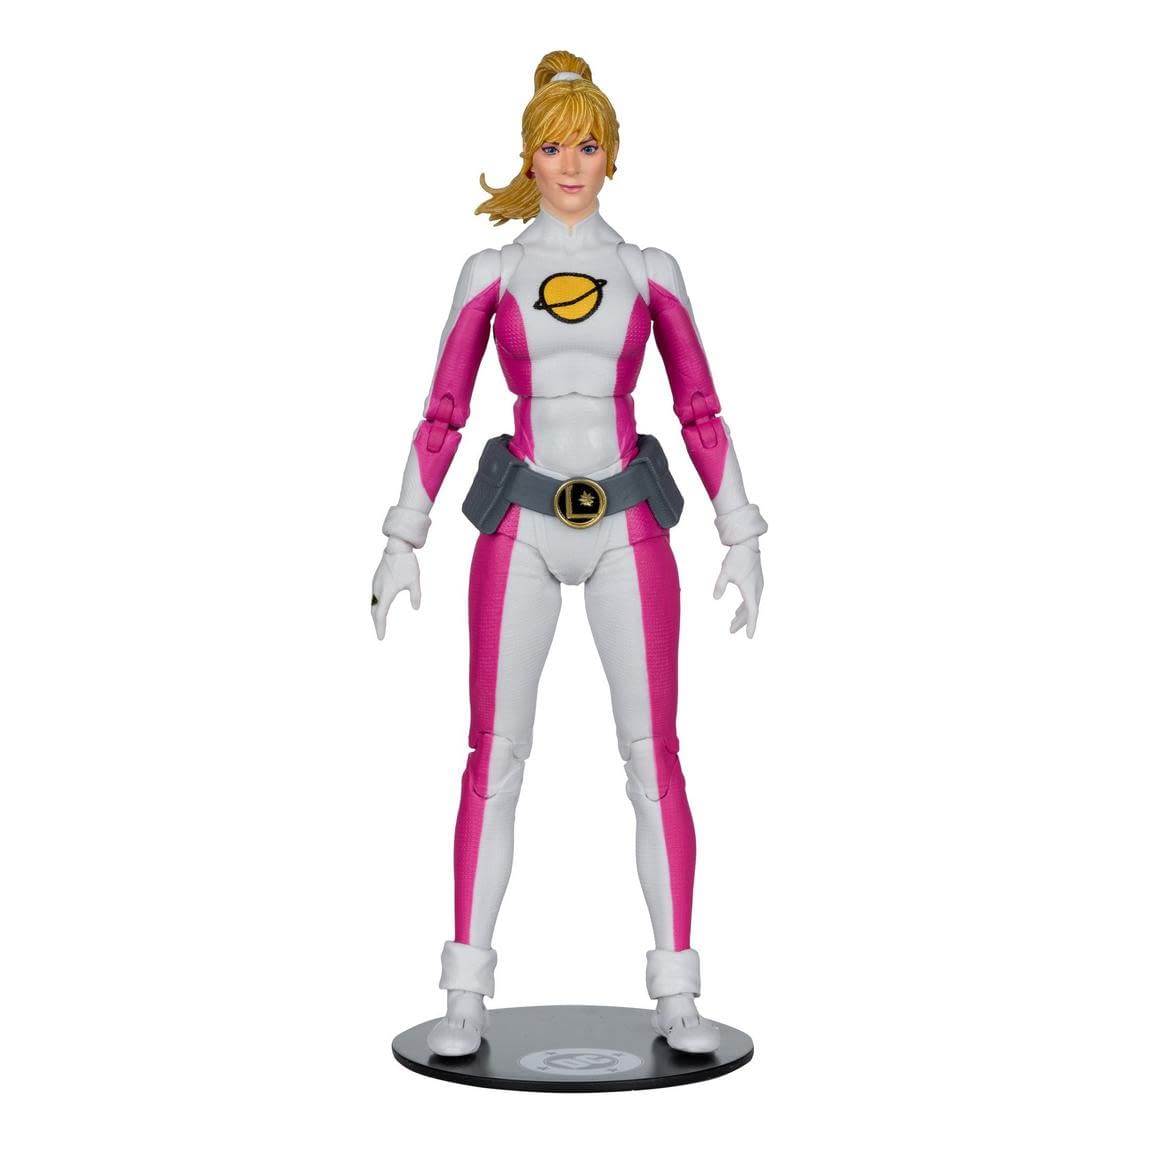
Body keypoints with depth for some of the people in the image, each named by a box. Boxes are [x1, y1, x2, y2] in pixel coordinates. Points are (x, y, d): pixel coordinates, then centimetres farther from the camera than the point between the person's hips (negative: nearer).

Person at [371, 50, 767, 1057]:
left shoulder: (650, 272, 10)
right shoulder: (489, 272, 8)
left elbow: (702, 412, 10)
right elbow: (442, 416, 7)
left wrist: (743, 539, 5)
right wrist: (403, 543, 2)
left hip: (627, 529, 1)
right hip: (524, 528, 0)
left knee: (655, 757, -3)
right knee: (496, 756, -3)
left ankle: (677, 995, 6)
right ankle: (468, 996, 7)